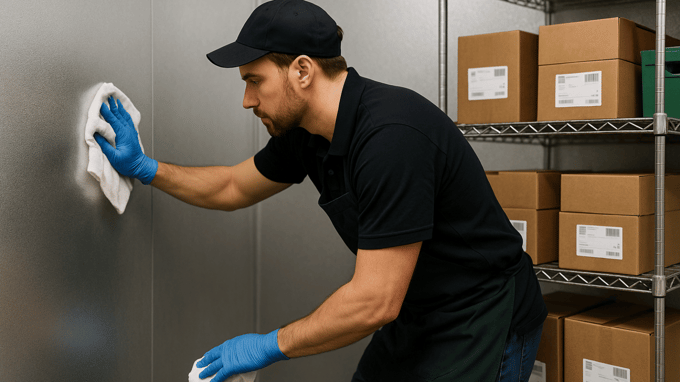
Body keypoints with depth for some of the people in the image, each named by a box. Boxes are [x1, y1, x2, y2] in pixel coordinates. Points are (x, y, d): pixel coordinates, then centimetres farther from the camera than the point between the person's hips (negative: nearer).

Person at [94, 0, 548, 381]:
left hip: (479, 326, -8)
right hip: (412, 321, 8)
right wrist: (145, 168, 15)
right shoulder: (304, 132, -2)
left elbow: (375, 302, -29)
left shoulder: (392, 136, -31)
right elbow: (234, 187, 18)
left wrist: (270, 345, -17)